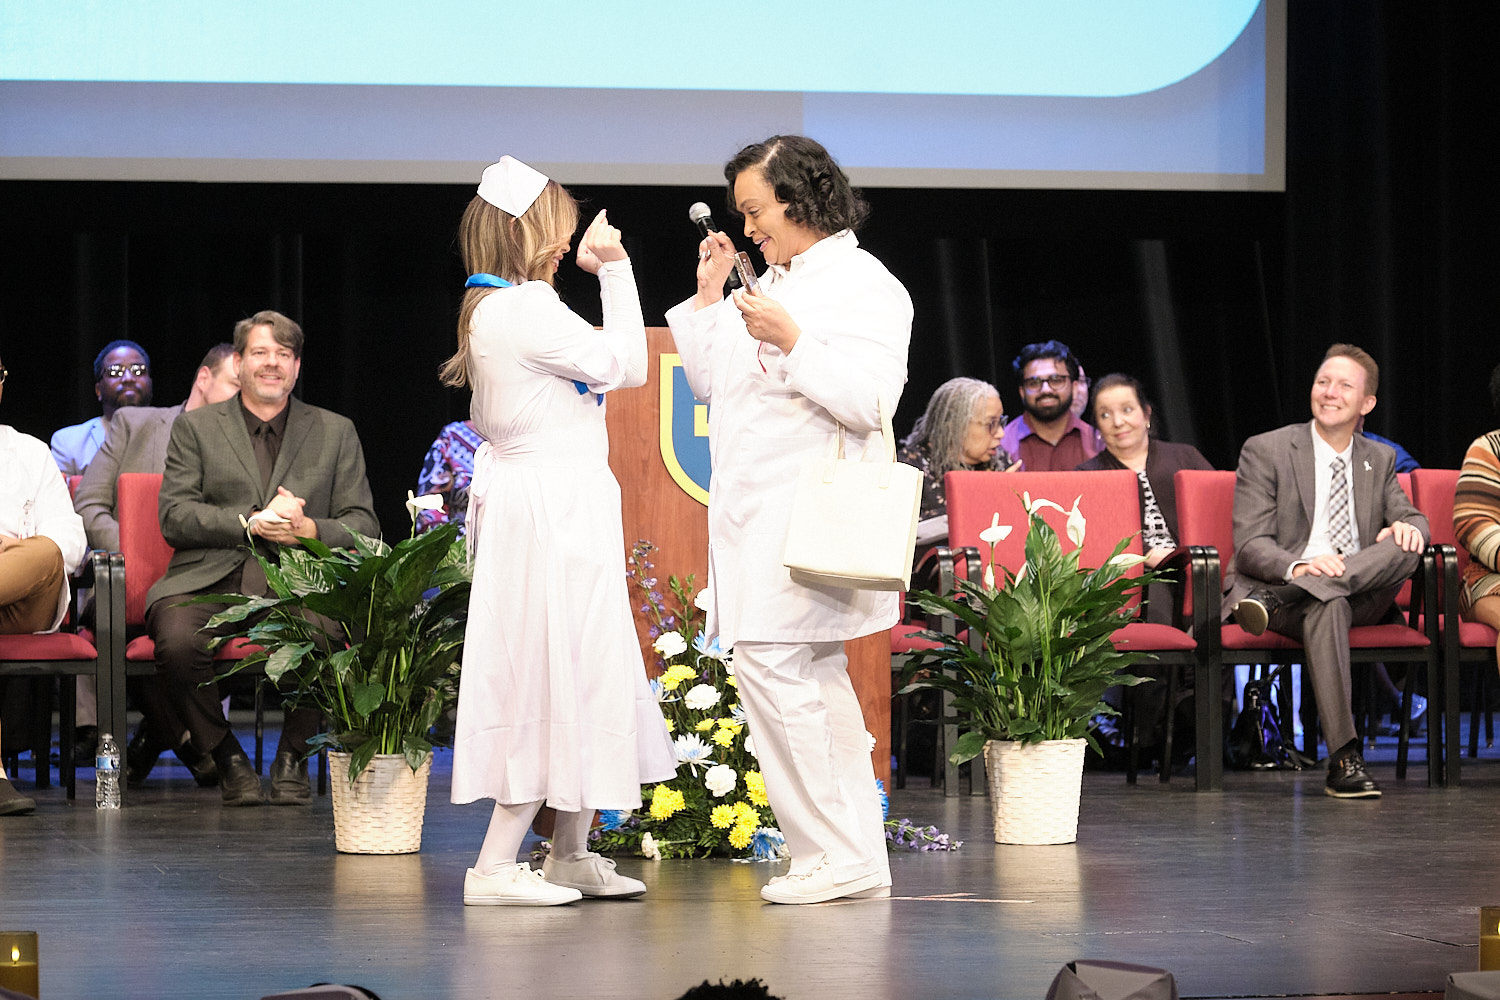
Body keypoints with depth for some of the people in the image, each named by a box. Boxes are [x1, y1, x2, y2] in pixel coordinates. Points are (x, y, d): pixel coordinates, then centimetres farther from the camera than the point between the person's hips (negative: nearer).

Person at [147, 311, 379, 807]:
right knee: (178, 641, -34)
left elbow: (363, 524, 11)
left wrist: (308, 530, -10)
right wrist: (253, 522, -12)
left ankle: (293, 757, -7)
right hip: (210, 579, 0)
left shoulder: (335, 433, 18)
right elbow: (174, 517, 2)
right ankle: (226, 756, -5)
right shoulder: (195, 427, 14)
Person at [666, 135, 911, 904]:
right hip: (756, 514, 9)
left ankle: (837, 855, -11)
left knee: (770, 661, -15)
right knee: (812, 677, 9)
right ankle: (858, 858, 13)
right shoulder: (771, 284, 20)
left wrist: (791, 342, -22)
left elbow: (870, 401, -17)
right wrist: (708, 296, 11)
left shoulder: (864, 285, -7)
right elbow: (710, 382, 22)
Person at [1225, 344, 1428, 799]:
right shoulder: (1265, 451, 2)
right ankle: (1344, 759, -46)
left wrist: (1406, 526, -17)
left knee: (1406, 547, -26)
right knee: (1328, 603, -39)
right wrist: (1299, 567, -30)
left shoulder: (1380, 460, 17)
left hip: (1361, 591, 4)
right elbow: (1250, 545, -7)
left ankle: (1276, 600, -37)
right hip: (1283, 584, -4)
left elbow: (1413, 519, 11)